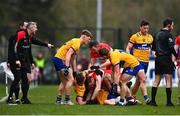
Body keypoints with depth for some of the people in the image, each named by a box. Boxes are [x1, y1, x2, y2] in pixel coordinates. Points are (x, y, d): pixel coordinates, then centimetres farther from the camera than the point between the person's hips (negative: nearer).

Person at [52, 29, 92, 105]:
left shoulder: (77, 43, 18)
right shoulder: (77, 42, -13)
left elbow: (73, 59, 26)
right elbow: (68, 54, -26)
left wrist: (75, 72, 27)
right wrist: (67, 67, -32)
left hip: (57, 59, 10)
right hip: (60, 59, -10)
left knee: (64, 81, 17)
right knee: (70, 79, -10)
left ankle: (58, 100, 20)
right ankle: (67, 99, -8)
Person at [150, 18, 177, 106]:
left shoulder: (158, 34, 14)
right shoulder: (168, 34, -11)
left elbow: (154, 48, 18)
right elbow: (171, 47, -17)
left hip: (158, 59, 7)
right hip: (166, 58, -7)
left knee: (156, 81, 9)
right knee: (168, 80, -3)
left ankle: (153, 100, 6)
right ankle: (169, 102, -4)